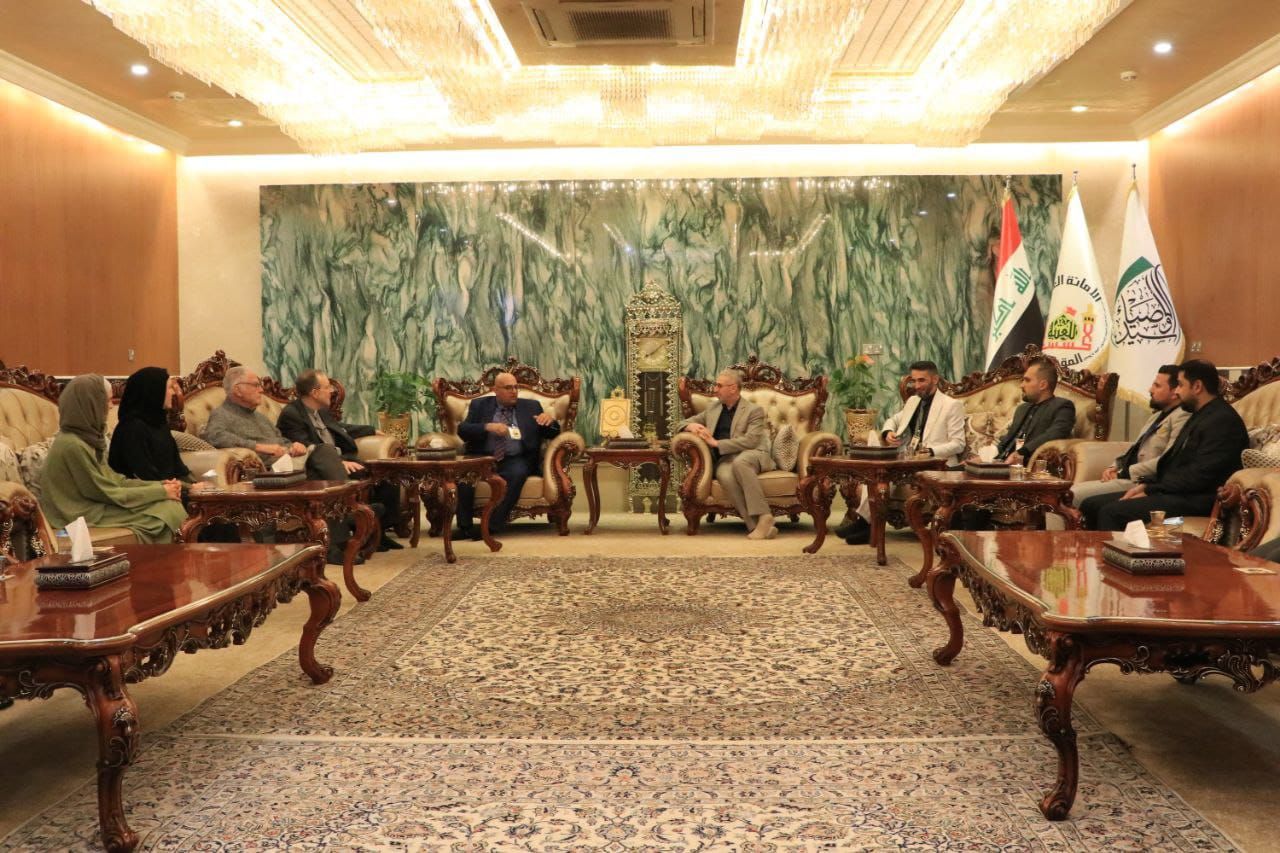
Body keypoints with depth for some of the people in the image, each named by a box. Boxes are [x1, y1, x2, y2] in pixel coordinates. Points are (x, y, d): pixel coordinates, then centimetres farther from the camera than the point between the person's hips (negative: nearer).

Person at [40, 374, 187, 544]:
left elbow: (114, 480, 8)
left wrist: (160, 485, -2)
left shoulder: (88, 437, 6)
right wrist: (161, 492, -11)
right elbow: (107, 493, -16)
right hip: (84, 516, -8)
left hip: (95, 503, 8)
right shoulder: (72, 445, -21)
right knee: (165, 513, -11)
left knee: (170, 506, -5)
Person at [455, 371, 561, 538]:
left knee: (517, 473, -34)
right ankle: (464, 526, -22)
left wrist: (550, 421, -11)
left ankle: (492, 526, -30)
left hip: (516, 459, 0)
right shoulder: (479, 405, 12)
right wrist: (488, 427, -17)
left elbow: (552, 434, 13)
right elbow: (462, 430, 0)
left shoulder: (531, 406, 14)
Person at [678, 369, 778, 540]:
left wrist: (716, 443, -16)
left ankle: (764, 516, -39)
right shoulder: (713, 408, 20)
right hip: (725, 459, 3)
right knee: (725, 476, -35)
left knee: (740, 462, -40)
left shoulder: (754, 410, 2)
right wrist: (692, 426, -2)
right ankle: (755, 525, -40)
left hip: (751, 456, -3)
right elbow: (684, 423, 24)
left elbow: (750, 441, -12)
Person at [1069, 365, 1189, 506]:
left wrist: (1124, 473, -15)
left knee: (1074, 495, -21)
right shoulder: (1157, 415, 21)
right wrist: (1114, 467, 5)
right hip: (1124, 478, 10)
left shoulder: (1182, 417, -11)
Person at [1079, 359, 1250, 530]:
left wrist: (1150, 491, -14)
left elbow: (1199, 475, -19)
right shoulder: (1201, 416, 21)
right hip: (1175, 491, 10)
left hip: (1197, 500, -10)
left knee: (1112, 512, -27)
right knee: (1091, 505, -1)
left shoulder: (1222, 420, -12)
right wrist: (1146, 484, 5)